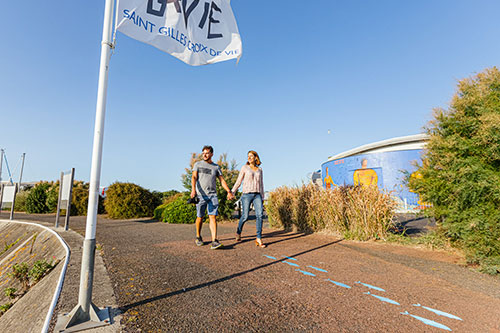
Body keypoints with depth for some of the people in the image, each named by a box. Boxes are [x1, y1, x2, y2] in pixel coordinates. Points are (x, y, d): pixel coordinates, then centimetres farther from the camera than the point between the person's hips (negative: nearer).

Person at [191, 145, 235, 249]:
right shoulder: (198, 164, 11)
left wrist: (229, 192, 3)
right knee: (200, 217, 6)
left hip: (212, 195, 1)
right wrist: (193, 189, -19)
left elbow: (222, 180, 15)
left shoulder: (216, 167, 15)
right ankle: (198, 237, 27)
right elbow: (194, 177, -1)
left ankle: (214, 241, -16)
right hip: (201, 195, -1)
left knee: (212, 217, -10)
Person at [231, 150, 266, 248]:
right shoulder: (245, 167, 5)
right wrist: (232, 192, -7)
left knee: (259, 215, -15)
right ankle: (238, 232, 25)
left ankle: (259, 239, -13)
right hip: (247, 194, -2)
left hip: (257, 195, 3)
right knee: (245, 216, -4)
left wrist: (262, 197, 13)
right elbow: (239, 181, 3)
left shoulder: (259, 169, 14)